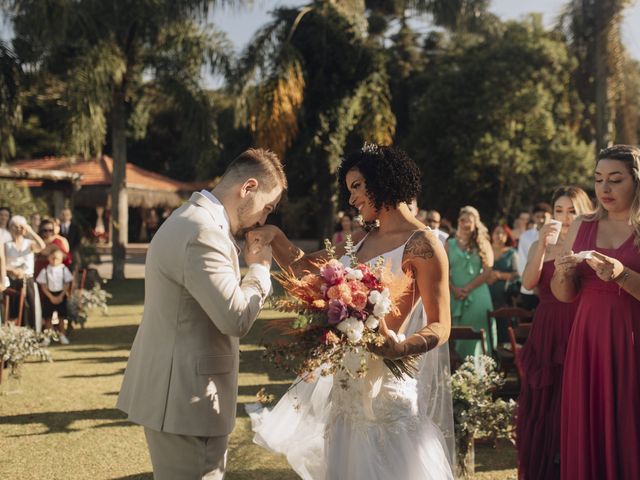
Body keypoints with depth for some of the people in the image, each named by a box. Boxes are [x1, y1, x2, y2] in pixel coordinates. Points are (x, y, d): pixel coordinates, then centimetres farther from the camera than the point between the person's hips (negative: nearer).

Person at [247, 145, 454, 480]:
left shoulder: (421, 244, -10)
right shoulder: (361, 242, 13)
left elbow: (440, 327, -12)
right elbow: (302, 267, 17)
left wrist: (402, 347, -31)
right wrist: (275, 237, -1)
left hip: (386, 384, -7)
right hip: (346, 382, 7)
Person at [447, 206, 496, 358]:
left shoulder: (483, 244, 6)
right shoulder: (450, 244, 10)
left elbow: (487, 272, -2)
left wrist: (468, 288, -10)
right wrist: (455, 289, -10)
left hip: (477, 295, -1)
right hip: (455, 296, 2)